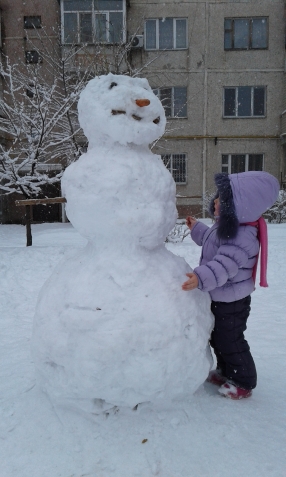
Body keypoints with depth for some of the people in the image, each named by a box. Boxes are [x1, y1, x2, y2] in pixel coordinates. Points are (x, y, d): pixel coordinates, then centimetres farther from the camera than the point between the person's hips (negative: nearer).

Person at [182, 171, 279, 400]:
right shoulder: (227, 226, 1)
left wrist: (201, 278, -53)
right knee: (218, 338, 24)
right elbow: (211, 239, 22)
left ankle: (244, 382, 29)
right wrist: (197, 229, 30)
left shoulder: (241, 237, -31)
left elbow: (225, 265, -42)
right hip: (219, 297, 10)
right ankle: (226, 372, 45)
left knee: (230, 342, 7)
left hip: (231, 302, -10)